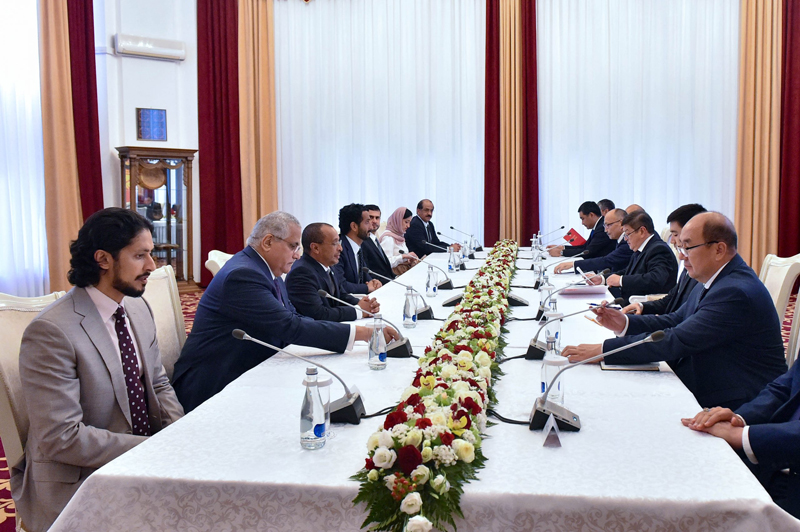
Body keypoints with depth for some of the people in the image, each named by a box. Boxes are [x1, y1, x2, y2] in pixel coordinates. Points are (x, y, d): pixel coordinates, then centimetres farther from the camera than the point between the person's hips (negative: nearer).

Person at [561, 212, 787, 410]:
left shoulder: (735, 292, -26)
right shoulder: (714, 280, 6)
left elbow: (677, 341, -29)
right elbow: (676, 321, 11)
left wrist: (602, 350, -28)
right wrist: (625, 323, -6)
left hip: (741, 409, -9)